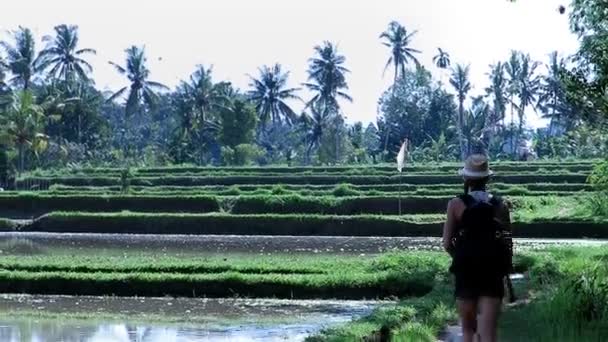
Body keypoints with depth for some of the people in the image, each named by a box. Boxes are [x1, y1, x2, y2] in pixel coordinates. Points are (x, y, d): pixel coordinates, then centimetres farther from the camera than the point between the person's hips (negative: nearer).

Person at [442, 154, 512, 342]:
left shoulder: (456, 204, -4)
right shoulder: (500, 206, 3)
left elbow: (447, 244, -4)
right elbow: (508, 244, 3)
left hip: (465, 272, -1)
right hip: (492, 272, 1)